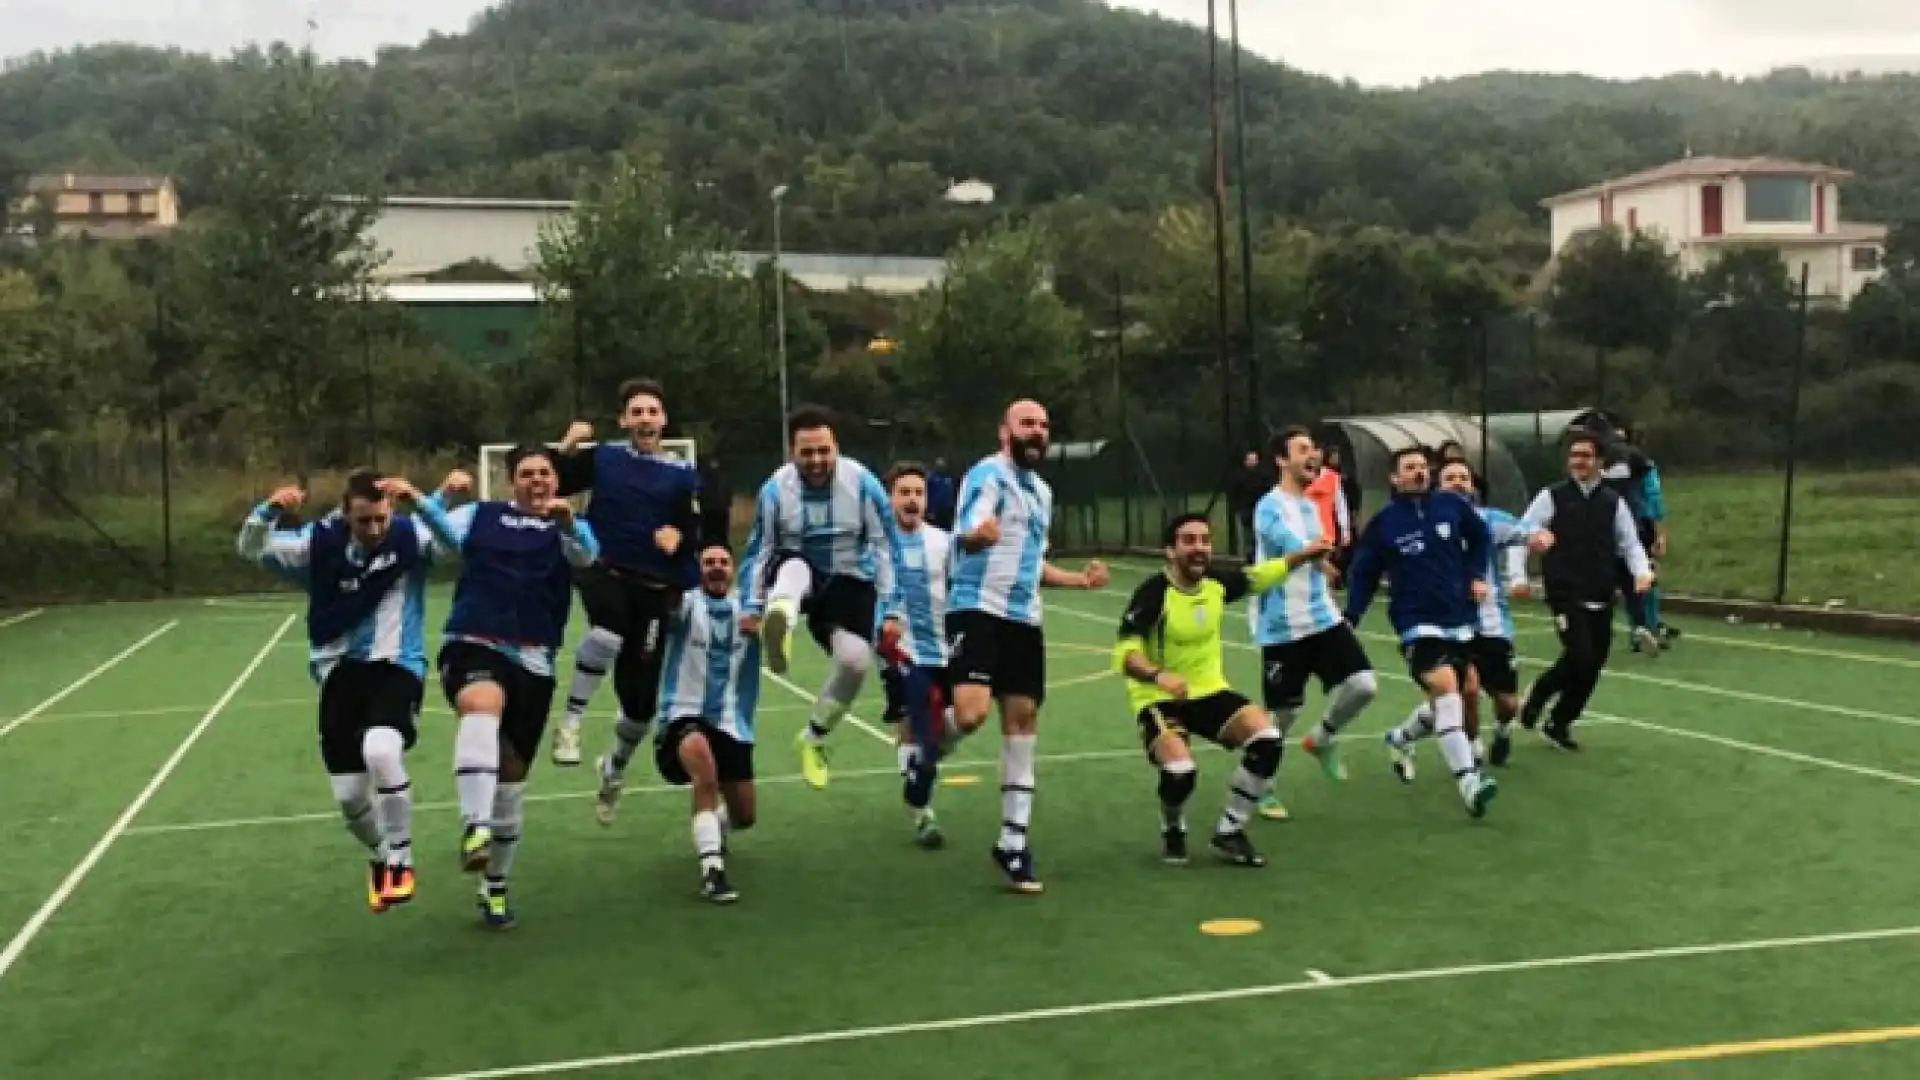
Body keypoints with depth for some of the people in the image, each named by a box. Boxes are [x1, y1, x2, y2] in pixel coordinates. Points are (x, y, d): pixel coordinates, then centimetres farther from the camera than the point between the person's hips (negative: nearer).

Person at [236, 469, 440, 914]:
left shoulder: (408, 538, -7)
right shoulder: (320, 544, -4)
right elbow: (250, 548, -4)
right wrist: (270, 509, -24)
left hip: (396, 667, -3)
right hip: (340, 673, 3)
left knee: (381, 752, -31)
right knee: (349, 796, 5)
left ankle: (400, 860, -9)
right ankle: (380, 856, 39)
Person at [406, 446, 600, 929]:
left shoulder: (570, 528, 11)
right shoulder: (481, 515, 12)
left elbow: (585, 554, -13)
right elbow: (438, 530, -5)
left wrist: (567, 522, -34)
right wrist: (436, 497, -25)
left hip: (532, 662, 2)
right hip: (471, 646, -2)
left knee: (511, 778, 9)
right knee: (483, 705, -38)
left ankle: (495, 889, 27)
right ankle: (475, 829, -49)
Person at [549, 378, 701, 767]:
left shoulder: (683, 474, 4)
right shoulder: (604, 456, 5)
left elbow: (696, 531, 0)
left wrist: (679, 535, -21)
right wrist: (568, 445, -8)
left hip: (654, 588, 1)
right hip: (603, 570, -1)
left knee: (639, 696, 2)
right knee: (608, 634, -35)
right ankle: (570, 724, -16)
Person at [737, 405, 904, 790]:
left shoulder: (862, 483, -12)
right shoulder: (775, 488, -10)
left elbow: (886, 547, -6)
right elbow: (759, 551, 0)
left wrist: (891, 610, -8)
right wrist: (752, 606, -6)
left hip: (848, 582, 1)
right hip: (796, 575, 0)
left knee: (855, 659, -22)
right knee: (794, 565, -37)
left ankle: (813, 739, 2)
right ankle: (778, 621, -73)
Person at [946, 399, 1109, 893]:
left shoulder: (1042, 491, 20)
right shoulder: (988, 474, -8)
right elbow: (968, 535, -25)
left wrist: (1080, 579, 20)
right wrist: (979, 533, -48)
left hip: (1024, 619, 8)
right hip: (977, 610, -8)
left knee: (1022, 723, 7)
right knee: (971, 713, -25)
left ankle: (1013, 844, 14)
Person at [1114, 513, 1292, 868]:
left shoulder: (1217, 582, -3)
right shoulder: (1154, 592, -21)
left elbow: (1256, 577, 18)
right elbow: (1124, 653, -28)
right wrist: (1158, 675, -45)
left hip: (1209, 691, 6)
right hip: (1159, 698, -6)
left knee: (1267, 739, -16)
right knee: (1180, 772, -30)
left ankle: (1228, 832, 3)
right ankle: (1172, 831, 8)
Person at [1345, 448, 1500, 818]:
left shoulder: (1452, 505, -1)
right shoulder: (1383, 523, -7)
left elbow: (1479, 536, 16)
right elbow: (1364, 573, 0)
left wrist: (1477, 575, 4)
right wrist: (1351, 616, -9)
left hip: (1459, 619, 5)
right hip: (1417, 622, -5)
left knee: (1464, 692, 13)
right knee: (1445, 686, -24)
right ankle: (1469, 782, -28)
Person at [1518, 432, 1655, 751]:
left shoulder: (1613, 502, 9)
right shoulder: (1552, 496, -1)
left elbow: (1630, 544, 13)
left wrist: (1642, 571, -7)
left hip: (1601, 598, 4)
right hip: (1565, 595, -4)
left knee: (1593, 665, 6)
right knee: (1580, 656, -18)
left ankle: (1559, 723, 24)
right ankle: (1537, 698, 9)